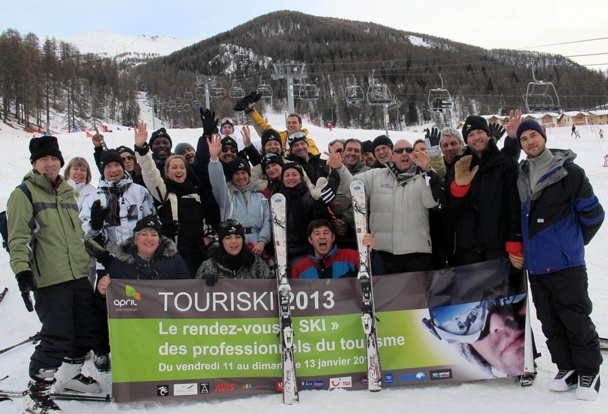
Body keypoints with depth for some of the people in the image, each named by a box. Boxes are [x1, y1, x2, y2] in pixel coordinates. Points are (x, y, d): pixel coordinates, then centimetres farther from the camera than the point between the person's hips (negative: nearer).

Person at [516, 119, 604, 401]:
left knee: (576, 318, 0)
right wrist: (519, 245, 12)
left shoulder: (567, 171, -6)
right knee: (550, 321, 12)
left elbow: (592, 212, -3)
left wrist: (573, 240, 7)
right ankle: (566, 367, 25)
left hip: (566, 262, -5)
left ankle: (589, 371, 14)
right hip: (535, 262, 6)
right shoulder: (520, 176, 10)